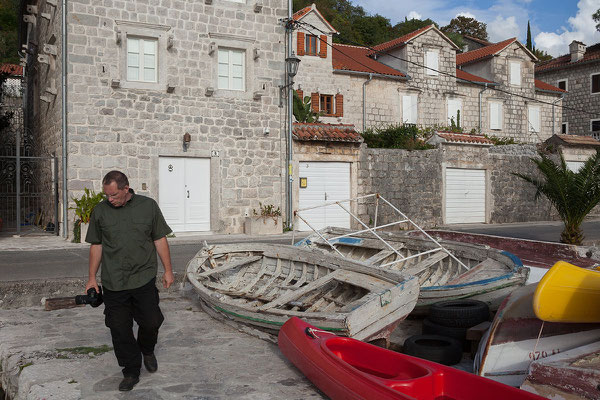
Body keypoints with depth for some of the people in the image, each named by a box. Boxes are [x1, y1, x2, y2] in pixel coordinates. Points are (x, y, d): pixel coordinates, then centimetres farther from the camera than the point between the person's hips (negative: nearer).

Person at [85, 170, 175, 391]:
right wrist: (92, 277, 9)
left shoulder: (148, 206, 2)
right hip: (113, 282, 1)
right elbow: (96, 245, 10)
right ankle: (131, 372, 19)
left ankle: (147, 350, 34)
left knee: (151, 321, 2)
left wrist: (168, 270, 4)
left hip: (144, 279, -1)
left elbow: (160, 239, 6)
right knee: (120, 328, 3)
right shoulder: (100, 211, 5)